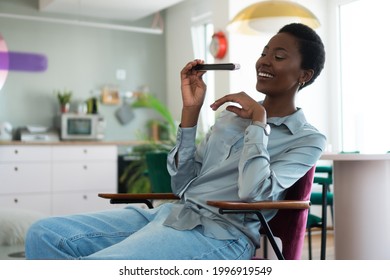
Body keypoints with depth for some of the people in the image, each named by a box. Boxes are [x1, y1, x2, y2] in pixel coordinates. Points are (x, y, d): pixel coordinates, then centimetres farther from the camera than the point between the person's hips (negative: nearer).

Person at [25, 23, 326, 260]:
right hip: (172, 212, 8)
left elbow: (253, 194, -16)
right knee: (45, 234, -7)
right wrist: (190, 111, 5)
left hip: (219, 235, -7)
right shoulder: (232, 114, 20)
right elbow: (183, 184, 13)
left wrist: (258, 122, -7)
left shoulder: (308, 139, 2)